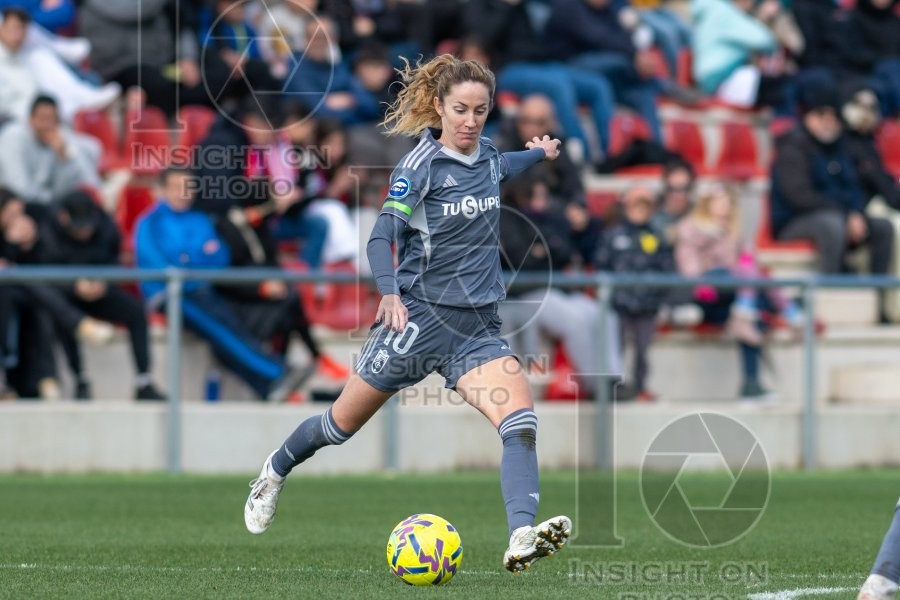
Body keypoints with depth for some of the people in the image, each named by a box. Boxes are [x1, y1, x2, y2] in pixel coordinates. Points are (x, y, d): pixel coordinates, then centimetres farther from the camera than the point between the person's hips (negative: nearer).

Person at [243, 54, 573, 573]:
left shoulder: (488, 157, 7)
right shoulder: (421, 165, -11)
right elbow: (382, 237, -18)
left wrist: (539, 154, 42)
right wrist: (391, 292, -34)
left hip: (479, 326, 4)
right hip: (419, 317, -4)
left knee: (522, 422, -21)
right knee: (342, 424, 10)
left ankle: (522, 539, -35)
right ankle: (275, 472, 40)